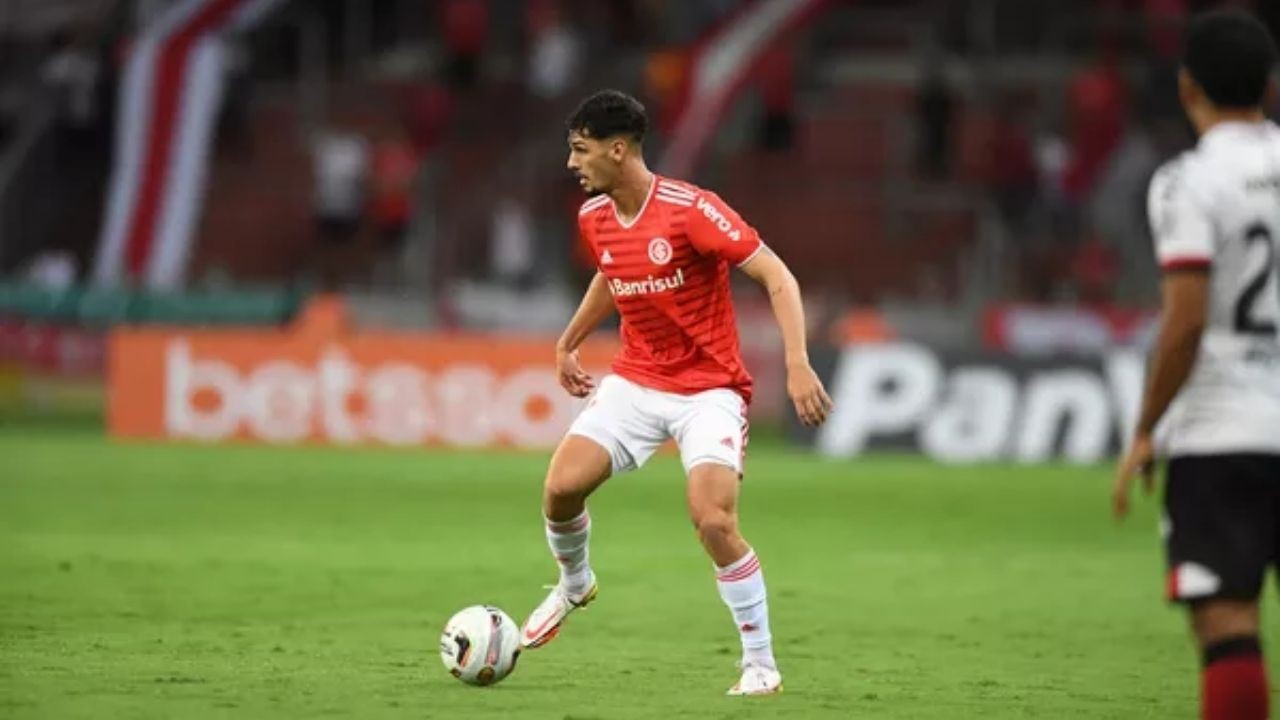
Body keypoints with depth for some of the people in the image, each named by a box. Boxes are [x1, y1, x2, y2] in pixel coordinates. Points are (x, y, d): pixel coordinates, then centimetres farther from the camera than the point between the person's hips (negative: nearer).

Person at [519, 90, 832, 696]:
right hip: (634, 382, 6)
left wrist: (798, 365, -31)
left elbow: (776, 277, -21)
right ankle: (574, 585, 21)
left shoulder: (691, 210, -21)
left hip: (709, 389, -6)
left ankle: (761, 664, -5)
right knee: (561, 486, -13)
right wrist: (568, 343, 28)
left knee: (714, 522, -22)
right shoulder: (594, 218, 1)